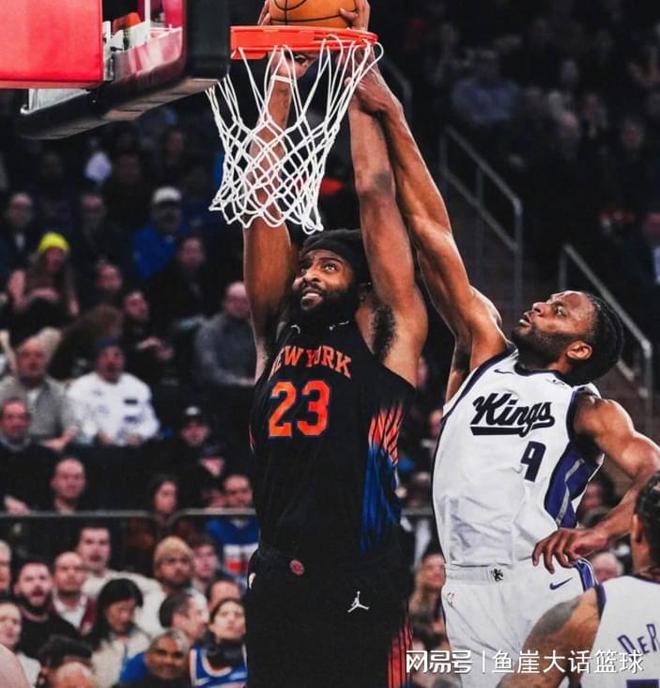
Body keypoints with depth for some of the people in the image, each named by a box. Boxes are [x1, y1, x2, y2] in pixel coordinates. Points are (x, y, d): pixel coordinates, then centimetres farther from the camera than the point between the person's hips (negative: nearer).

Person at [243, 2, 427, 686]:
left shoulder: (386, 339, 3)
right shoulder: (275, 334, 14)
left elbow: (376, 197, 1)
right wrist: (280, 81, 9)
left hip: (360, 589, -5)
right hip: (275, 579, 5)